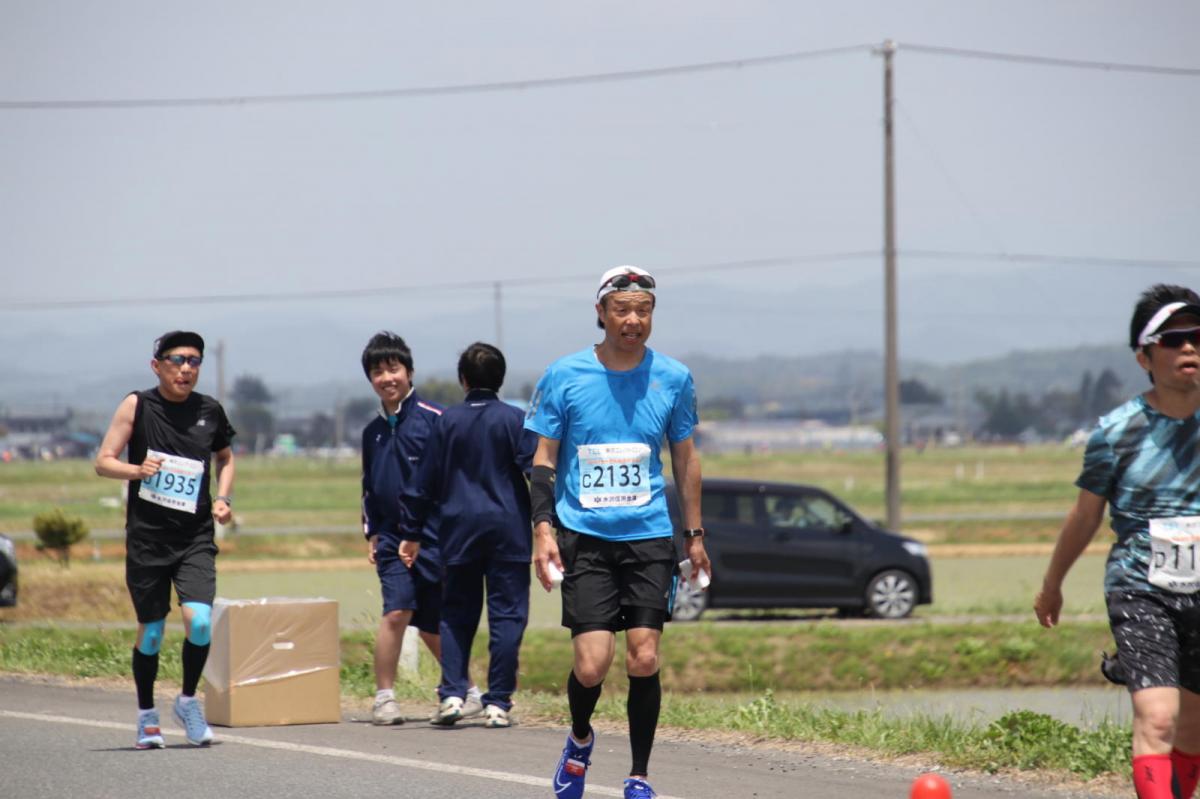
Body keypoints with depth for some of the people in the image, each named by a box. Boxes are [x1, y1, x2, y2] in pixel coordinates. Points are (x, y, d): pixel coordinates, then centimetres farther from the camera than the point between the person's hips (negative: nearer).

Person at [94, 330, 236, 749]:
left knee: (199, 621, -16)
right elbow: (103, 462, -3)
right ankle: (147, 715, 24)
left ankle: (188, 700, 8)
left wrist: (224, 498, 7)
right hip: (147, 537, -1)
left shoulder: (210, 411, 4)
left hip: (195, 538, 1)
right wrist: (138, 470, -22)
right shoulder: (137, 405, -4)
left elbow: (225, 456, 23)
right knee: (151, 630, 4)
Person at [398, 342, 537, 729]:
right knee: (506, 614, 2)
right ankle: (498, 703, -2)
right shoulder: (514, 419, -2)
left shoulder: (448, 421, 4)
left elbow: (426, 481, 8)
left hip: (459, 529, 2)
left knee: (456, 613, 11)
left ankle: (452, 693, -5)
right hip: (508, 528, -2)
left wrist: (411, 530, 14)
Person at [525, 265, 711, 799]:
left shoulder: (673, 378, 4)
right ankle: (580, 740, 22)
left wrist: (695, 535, 13)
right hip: (584, 537, -1)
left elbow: (685, 459, 14)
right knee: (592, 664, -10)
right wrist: (543, 529, -6)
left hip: (649, 535, 2)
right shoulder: (564, 376, -1)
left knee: (643, 659, -6)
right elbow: (543, 459, 4)